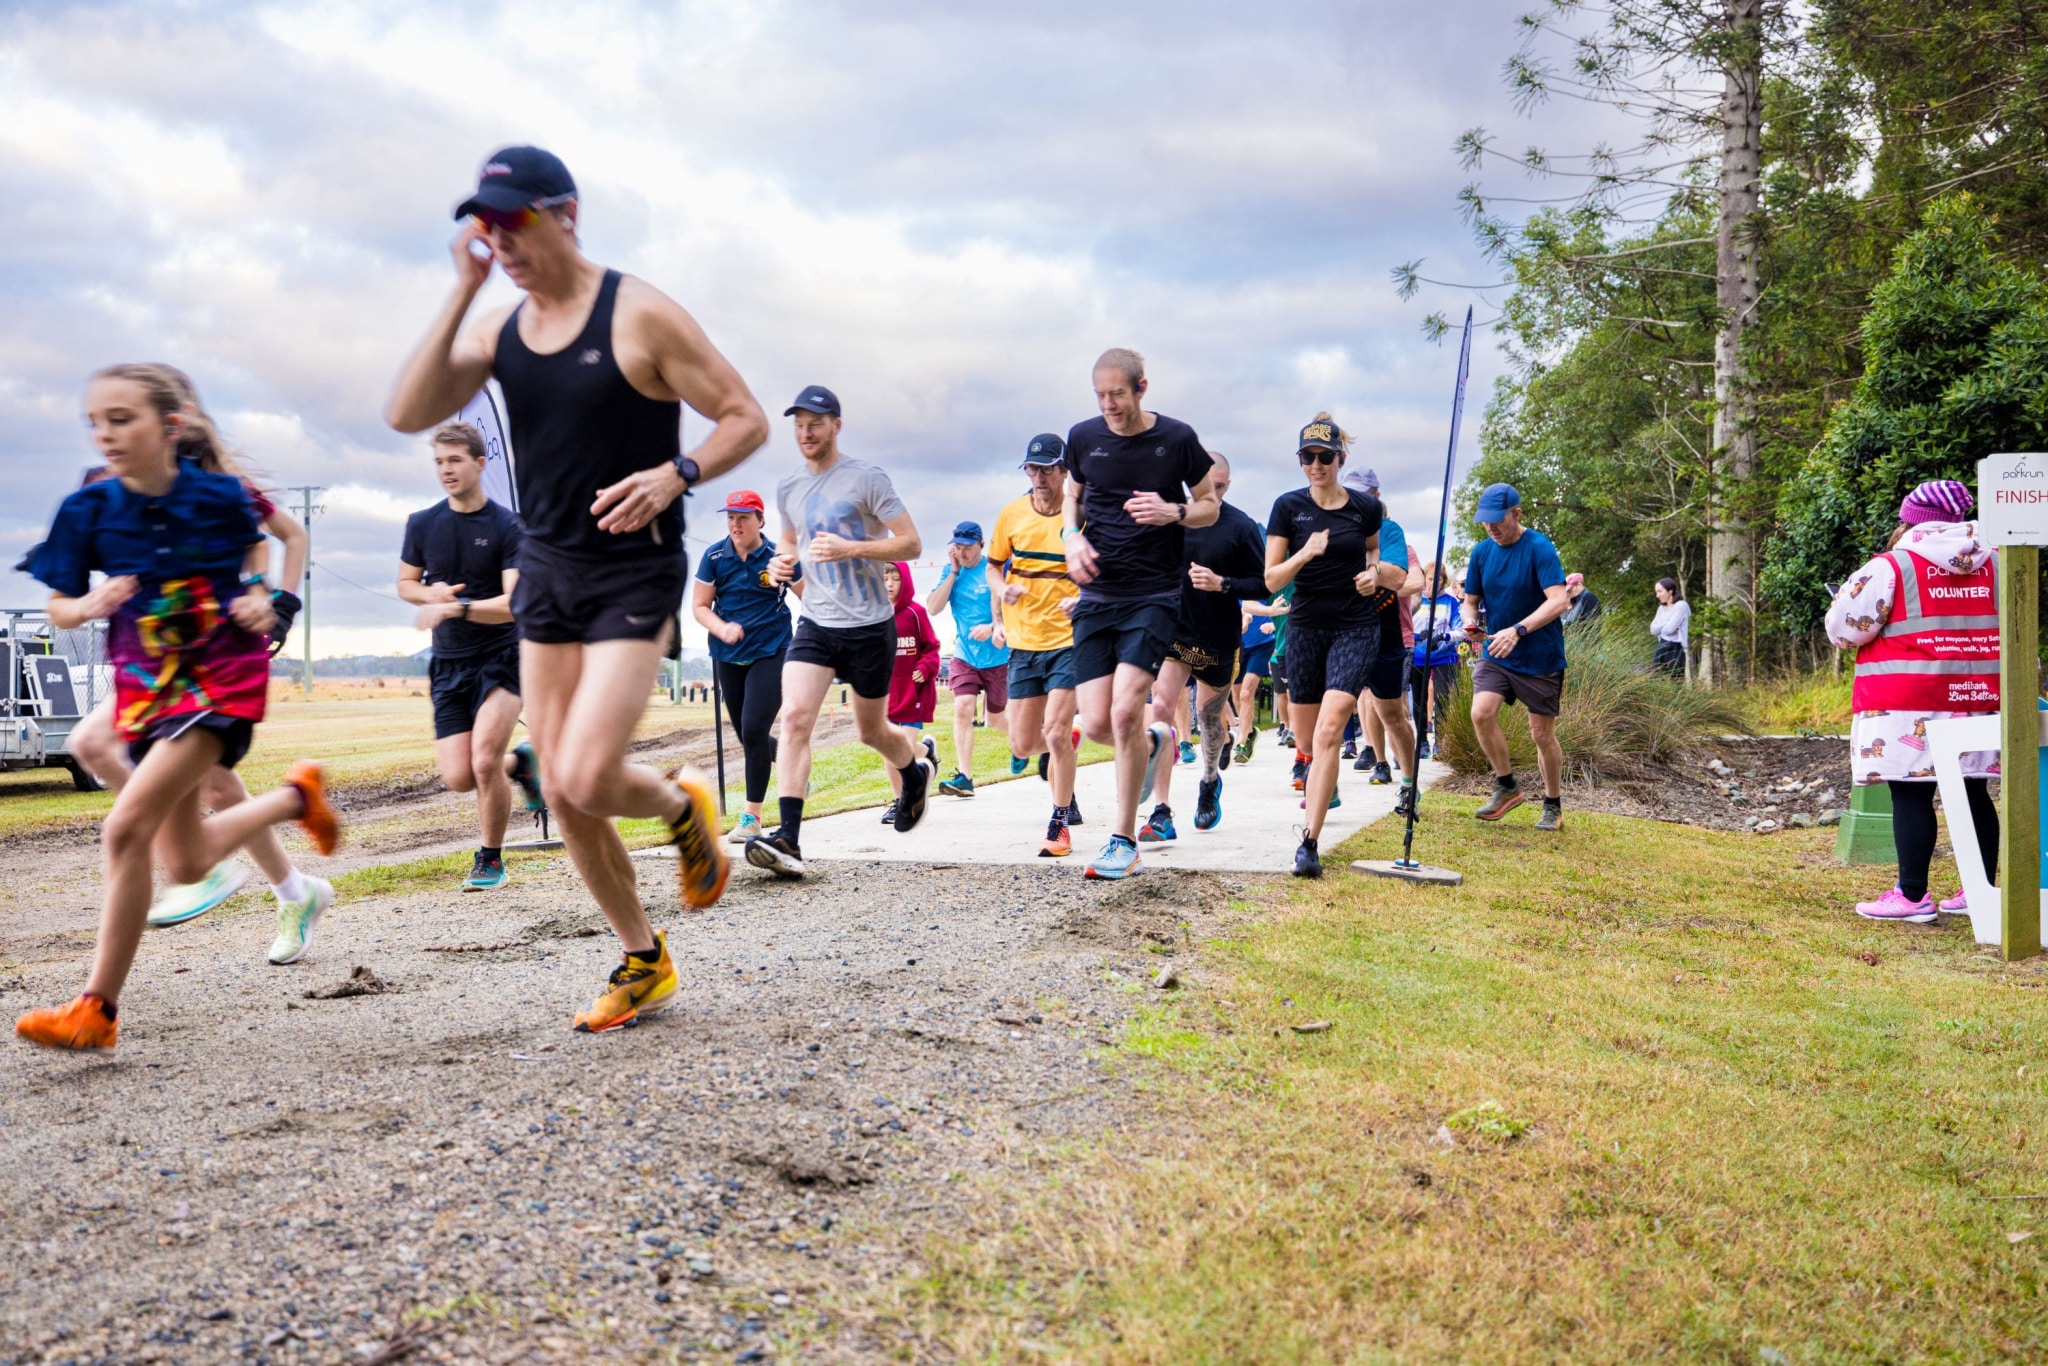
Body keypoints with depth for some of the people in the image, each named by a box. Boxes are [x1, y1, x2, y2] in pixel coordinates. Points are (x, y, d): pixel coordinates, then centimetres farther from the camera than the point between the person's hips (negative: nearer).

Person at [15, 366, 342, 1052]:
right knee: (187, 864, 12)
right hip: (147, 687, 5)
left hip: (224, 678, -5)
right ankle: (297, 795, 39)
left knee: (127, 828, -20)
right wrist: (91, 604, -19)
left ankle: (97, 1008, -10)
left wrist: (262, 598, -4)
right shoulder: (88, 510, -5)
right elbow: (58, 610, 3)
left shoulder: (219, 495, -8)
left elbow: (257, 544, 15)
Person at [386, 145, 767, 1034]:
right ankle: (643, 963, 23)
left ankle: (684, 806, 16)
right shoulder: (497, 329, 6)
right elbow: (408, 415, -7)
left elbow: (746, 419, -9)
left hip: (634, 576, -6)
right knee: (561, 794, 7)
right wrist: (460, 294, -10)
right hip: (545, 571, 6)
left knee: (587, 778, -19)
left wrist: (677, 473, -27)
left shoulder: (641, 315, -11)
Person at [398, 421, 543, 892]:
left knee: (484, 761, -19)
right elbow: (406, 584, 16)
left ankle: (491, 860, 3)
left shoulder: (507, 526, -9)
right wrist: (432, 594, -7)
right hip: (449, 663, 4)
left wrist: (456, 607, -30)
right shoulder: (422, 524, 4)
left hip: (501, 657, -4)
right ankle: (518, 762, 29)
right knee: (459, 777, -5)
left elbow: (515, 602, -16)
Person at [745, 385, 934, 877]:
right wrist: (782, 563, 3)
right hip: (816, 623, 3)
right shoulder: (788, 489, 9)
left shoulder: (866, 478, -7)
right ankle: (788, 838, -23)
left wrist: (849, 549, -21)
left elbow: (911, 543, -8)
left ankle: (919, 763, 46)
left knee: (872, 731, 11)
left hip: (870, 625, -3)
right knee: (795, 716, -18)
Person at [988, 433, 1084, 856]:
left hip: (1069, 638, -4)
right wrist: (1001, 590, -5)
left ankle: (1059, 825, 3)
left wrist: (1086, 599, -20)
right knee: (1022, 745, 6)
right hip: (1023, 641, 4)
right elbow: (994, 564, 16)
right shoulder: (1012, 513, 3)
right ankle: (1059, 750, 42)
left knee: (1056, 733, -13)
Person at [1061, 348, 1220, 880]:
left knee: (1125, 712, -17)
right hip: (1096, 595, 4)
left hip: (1154, 596, -3)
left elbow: (1210, 506, 7)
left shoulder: (1177, 438, -4)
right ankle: (1156, 741, 35)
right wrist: (1073, 537, 1)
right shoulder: (1083, 437, 4)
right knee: (1096, 725, -3)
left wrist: (1173, 511, -15)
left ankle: (1124, 842, -3)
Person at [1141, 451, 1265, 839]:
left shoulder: (1241, 527, -6)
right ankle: (1162, 813, -15)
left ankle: (1210, 782, 47)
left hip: (1219, 640, 0)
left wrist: (1221, 584, -21)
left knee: (1210, 718, 15)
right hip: (1172, 632, 0)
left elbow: (1262, 585, -7)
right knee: (1159, 710, -16)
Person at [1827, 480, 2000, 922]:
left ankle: (1912, 896, -3)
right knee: (1974, 792, 11)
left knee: (1910, 794, -3)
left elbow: (1847, 626, -8)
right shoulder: (1995, 565, 9)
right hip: (1978, 699, 6)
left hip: (1909, 705, -6)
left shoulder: (1891, 566, -8)